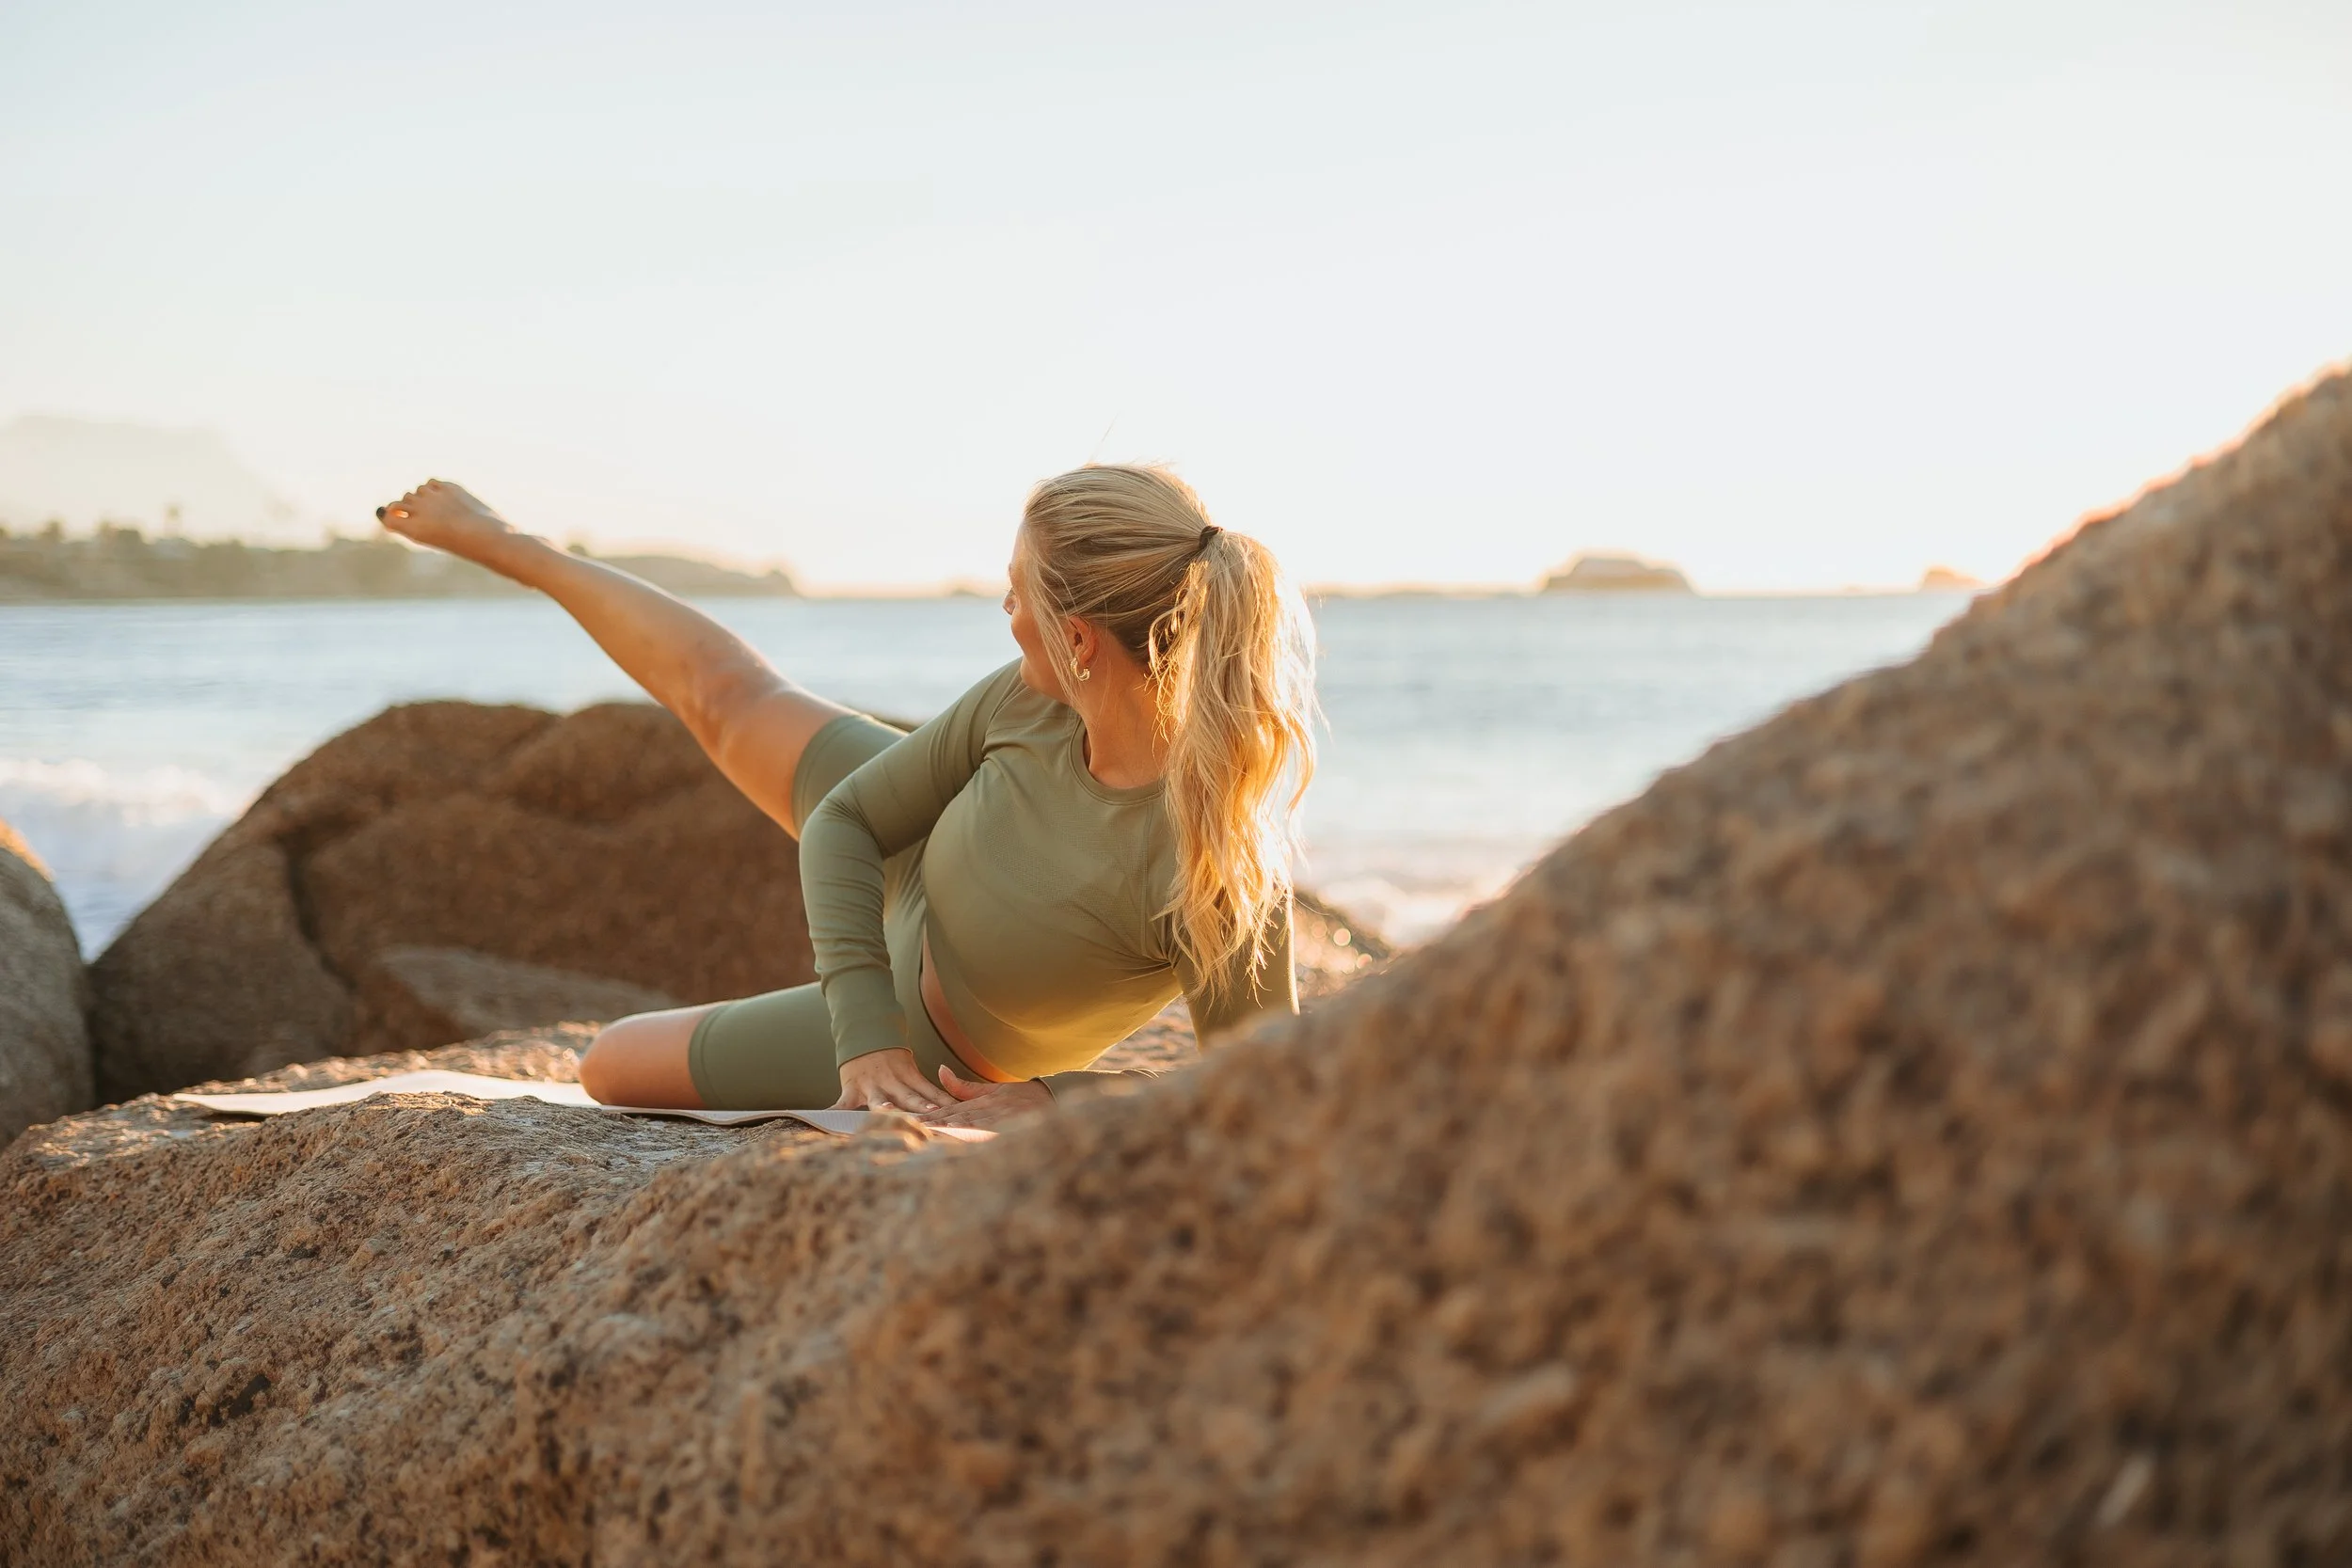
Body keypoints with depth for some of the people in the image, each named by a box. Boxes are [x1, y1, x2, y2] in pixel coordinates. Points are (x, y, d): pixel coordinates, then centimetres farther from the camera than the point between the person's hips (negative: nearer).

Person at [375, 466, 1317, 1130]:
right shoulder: (1030, 702, -28)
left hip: (930, 1054, -4)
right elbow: (843, 824, -17)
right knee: (721, 695, 22)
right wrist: (864, 1034, -29)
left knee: (612, 1068, 11)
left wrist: (1055, 1100, -38)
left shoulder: (1220, 866, -44)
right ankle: (503, 547, 51)